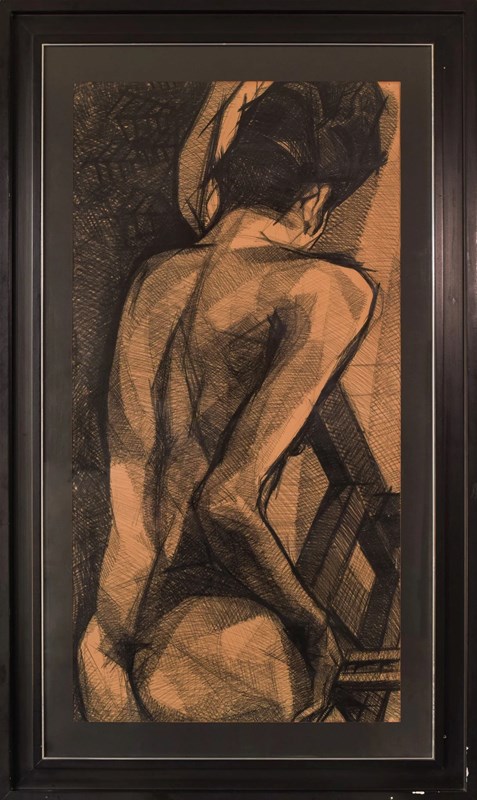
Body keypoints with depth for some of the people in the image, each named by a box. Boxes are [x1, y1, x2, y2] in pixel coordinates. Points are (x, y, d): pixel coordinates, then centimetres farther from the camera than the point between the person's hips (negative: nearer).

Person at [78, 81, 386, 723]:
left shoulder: (153, 277, 4)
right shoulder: (326, 289, -15)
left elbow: (128, 493, 7)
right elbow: (228, 501, -21)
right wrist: (316, 627, -6)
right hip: (216, 660, -6)